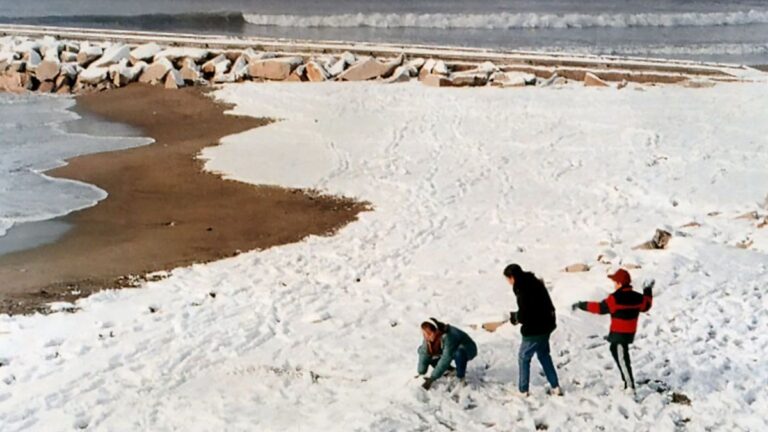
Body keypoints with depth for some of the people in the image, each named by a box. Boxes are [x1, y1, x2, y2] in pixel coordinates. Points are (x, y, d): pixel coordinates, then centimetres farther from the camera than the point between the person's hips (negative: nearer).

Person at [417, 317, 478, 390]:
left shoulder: (448, 336, -39)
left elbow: (445, 359, -39)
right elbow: (424, 353, -17)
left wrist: (432, 378, -38)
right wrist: (420, 374, -25)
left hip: (468, 350, -7)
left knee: (458, 353, -41)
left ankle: (461, 378, -16)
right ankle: (450, 370, 7)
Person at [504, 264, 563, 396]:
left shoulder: (523, 290, -24)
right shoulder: (535, 282, 5)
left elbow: (524, 315, -25)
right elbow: (548, 304, 14)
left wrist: (514, 316, -1)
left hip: (534, 330, -9)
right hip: (545, 326, 9)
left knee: (523, 357, 5)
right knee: (544, 355, 21)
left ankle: (523, 390, 13)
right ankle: (555, 387, 24)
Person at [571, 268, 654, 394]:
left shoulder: (615, 298, -21)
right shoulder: (637, 297, 2)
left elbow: (600, 308, -22)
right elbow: (646, 305, 21)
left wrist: (582, 305, -16)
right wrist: (648, 290, 35)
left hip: (619, 332, -9)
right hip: (630, 332, 9)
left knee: (622, 358, -3)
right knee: (615, 350, 26)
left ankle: (630, 386, -2)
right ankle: (626, 379, 35)